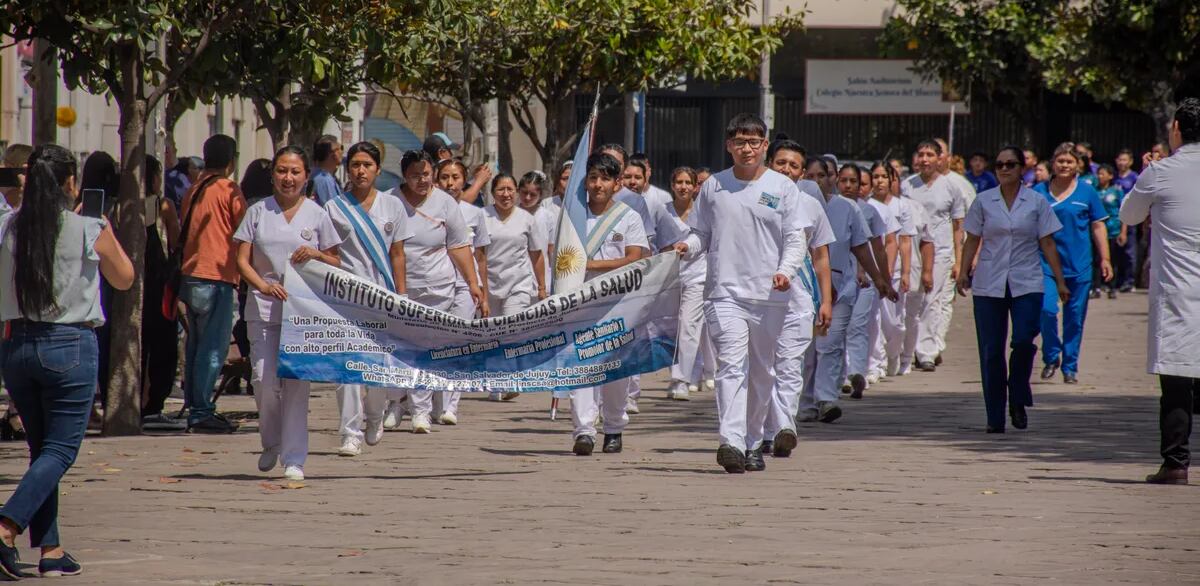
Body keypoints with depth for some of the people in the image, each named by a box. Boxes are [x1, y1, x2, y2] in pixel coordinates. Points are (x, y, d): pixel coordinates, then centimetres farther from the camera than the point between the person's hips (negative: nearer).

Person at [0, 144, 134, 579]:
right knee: (60, 449, 0)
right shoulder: (90, 232, -9)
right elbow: (124, 279, 7)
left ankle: (50, 549, 13)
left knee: (42, 447, 15)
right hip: (70, 346, -4)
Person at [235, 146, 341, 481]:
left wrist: (316, 255, -8)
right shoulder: (258, 213, 8)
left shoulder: (317, 215, 8)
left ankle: (294, 460, -1)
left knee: (296, 383, -5)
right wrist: (264, 286, -14)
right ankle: (271, 443, 19)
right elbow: (242, 260, 4)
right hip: (264, 307, 1)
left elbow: (336, 265, 13)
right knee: (265, 382, -7)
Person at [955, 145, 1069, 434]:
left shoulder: (1037, 202, 5)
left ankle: (1018, 401, 4)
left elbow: (1047, 243, 5)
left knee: (1024, 341, -18)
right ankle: (995, 417, 6)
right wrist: (963, 272, -1)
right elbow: (972, 240, 10)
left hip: (1027, 284, -1)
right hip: (989, 285, 1)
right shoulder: (984, 201, 7)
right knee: (991, 351, 0)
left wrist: (1060, 281, 1)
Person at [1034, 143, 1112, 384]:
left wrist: (1105, 259, 4)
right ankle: (1051, 357, 5)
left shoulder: (1087, 192, 4)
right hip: (1047, 263, -1)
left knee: (1075, 317, 5)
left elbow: (1098, 227, 8)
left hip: (1079, 265, 1)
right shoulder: (1040, 192, 4)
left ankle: (1070, 367, 17)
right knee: (1047, 310, -16)